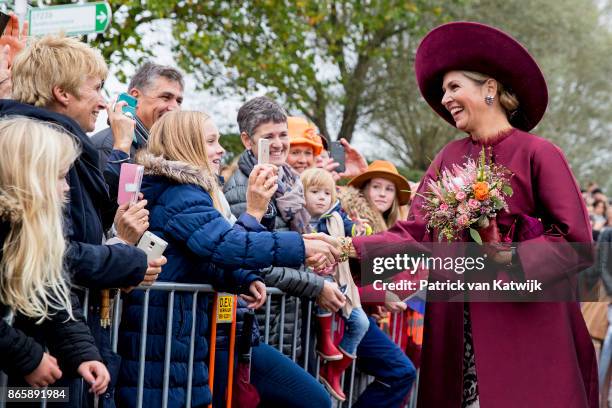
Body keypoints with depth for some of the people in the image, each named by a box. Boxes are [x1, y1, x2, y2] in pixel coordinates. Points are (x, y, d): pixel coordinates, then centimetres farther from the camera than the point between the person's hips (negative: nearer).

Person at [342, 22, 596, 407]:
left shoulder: (538, 153, -6)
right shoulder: (450, 157, 10)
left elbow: (577, 243, -10)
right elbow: (414, 234, 4)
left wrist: (509, 258, -20)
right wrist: (351, 250, -8)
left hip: (525, 324, -5)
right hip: (457, 326, 5)